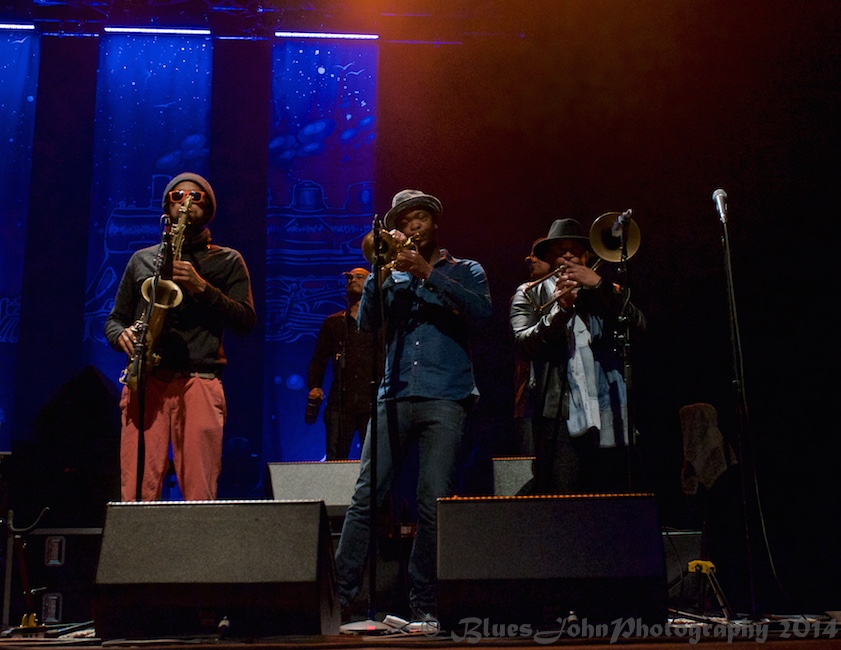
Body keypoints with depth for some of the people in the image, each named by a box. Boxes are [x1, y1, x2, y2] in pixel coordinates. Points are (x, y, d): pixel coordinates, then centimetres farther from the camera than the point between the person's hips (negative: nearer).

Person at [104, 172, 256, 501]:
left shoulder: (228, 261, 15)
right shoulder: (141, 259, 22)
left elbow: (246, 322, 3)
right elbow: (114, 319, 23)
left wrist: (201, 288, -9)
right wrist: (122, 335, -1)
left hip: (199, 382, -2)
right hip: (145, 381, 2)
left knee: (200, 495, -7)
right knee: (135, 492, -5)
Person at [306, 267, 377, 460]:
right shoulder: (333, 323, 20)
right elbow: (318, 360, 17)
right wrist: (314, 386, 1)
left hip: (373, 402, -2)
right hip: (341, 402, 2)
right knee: (334, 459, -3)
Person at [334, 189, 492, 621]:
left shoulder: (465, 271, 15)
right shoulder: (393, 276, 21)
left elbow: (481, 312, -7)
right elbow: (367, 322, 4)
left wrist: (428, 272, -10)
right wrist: (383, 269, -5)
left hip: (445, 400, -2)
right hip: (394, 397, 2)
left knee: (433, 503, -5)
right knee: (365, 496, -5)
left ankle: (423, 604, 5)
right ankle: (342, 594, 0)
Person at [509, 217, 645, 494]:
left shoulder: (606, 293, 21)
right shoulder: (529, 295, 14)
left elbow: (638, 325, 1)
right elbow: (524, 344, -3)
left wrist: (599, 285, -9)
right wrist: (560, 309, -16)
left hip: (609, 418, 3)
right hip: (560, 415, -2)